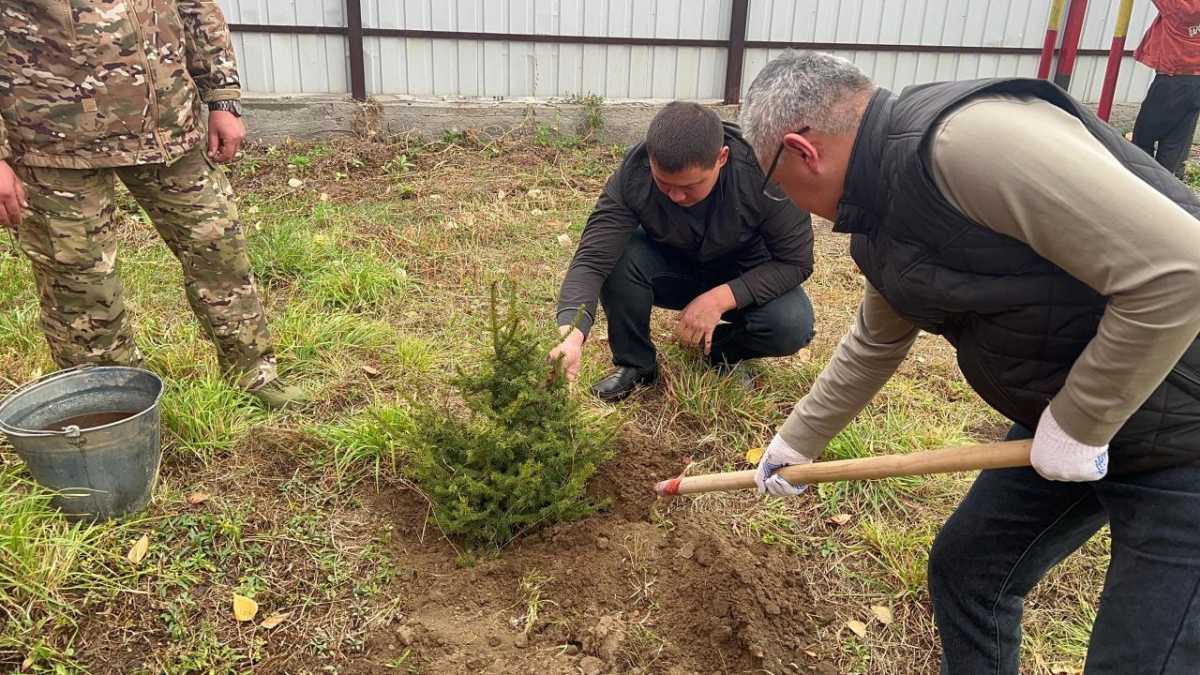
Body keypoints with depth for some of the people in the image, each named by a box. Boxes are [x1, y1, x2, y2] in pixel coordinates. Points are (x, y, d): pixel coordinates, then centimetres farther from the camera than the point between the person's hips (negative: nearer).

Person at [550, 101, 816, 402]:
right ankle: (634, 363, -5)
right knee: (618, 257, -30)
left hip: (745, 279, 0)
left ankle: (724, 351, 4)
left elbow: (796, 261, -22)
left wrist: (720, 298, -35)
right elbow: (592, 258, -34)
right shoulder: (633, 173, -29)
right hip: (672, 269, 1)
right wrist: (570, 334, -52)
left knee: (793, 326, -30)